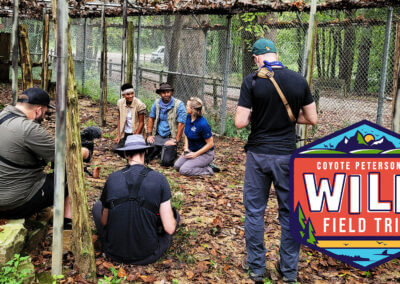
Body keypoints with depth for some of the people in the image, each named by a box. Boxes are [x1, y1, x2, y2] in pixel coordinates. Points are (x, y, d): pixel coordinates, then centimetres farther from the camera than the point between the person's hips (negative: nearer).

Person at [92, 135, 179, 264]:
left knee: (97, 206, 26)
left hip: (114, 253, 2)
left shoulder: (112, 178, -7)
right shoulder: (159, 179, -11)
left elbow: (104, 222, 3)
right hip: (147, 256, -1)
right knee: (174, 213, 23)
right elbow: (170, 229, -12)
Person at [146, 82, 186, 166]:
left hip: (170, 137, -4)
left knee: (166, 162, -16)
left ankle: (173, 151, 18)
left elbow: (181, 124, -14)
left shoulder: (179, 104, -12)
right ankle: (158, 150, 20)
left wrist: (176, 141, -16)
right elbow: (151, 118, 11)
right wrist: (149, 135, 2)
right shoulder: (156, 103, 3)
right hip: (158, 135, 4)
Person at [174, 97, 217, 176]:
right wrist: (186, 149, -1)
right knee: (177, 166, 1)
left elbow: (210, 144, -22)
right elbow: (186, 134, 11)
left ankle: (208, 170, -3)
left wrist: (195, 154, -18)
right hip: (192, 150, 9)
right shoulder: (189, 117, -4)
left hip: (205, 153, -8)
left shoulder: (203, 124, -29)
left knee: (184, 170, -19)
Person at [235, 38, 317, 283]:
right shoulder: (299, 80, -1)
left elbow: (240, 122, -12)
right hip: (287, 155, 2)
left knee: (255, 211, 11)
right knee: (289, 212, 12)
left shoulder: (252, 81, -9)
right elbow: (312, 119, 4)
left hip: (259, 154, -2)